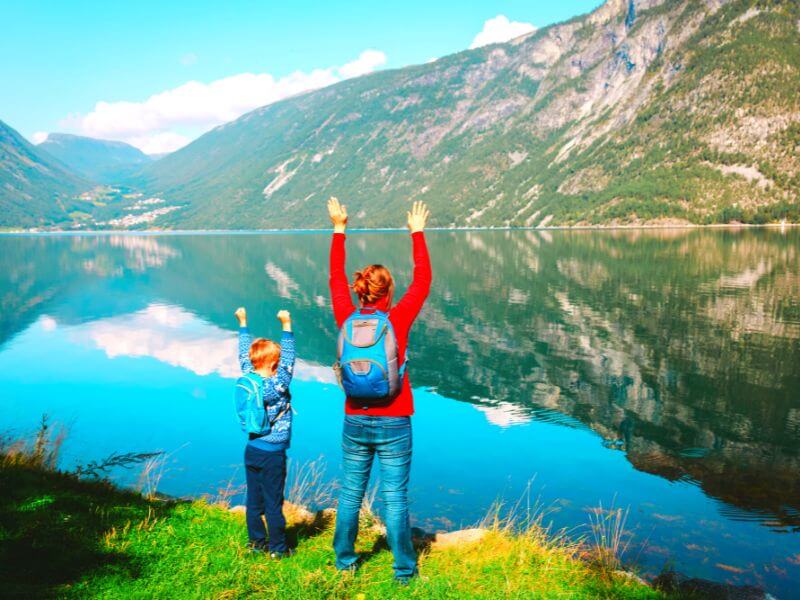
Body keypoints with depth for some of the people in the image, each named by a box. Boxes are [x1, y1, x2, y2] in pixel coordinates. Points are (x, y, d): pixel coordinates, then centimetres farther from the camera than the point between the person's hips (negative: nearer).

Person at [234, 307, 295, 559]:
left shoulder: (247, 379, -1)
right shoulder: (277, 385, -18)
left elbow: (244, 353, 11)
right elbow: (289, 359, -19)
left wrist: (243, 323, 20)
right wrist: (286, 325, -20)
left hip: (252, 450, 7)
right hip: (272, 453, -7)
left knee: (254, 500, 13)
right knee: (273, 502, 2)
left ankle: (257, 542, 24)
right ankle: (277, 548, 11)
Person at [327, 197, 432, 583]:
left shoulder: (347, 319, -3)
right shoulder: (397, 320, -12)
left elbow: (336, 279, 11)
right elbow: (422, 282, 0)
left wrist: (339, 230, 19)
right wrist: (417, 234, 10)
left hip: (356, 421, 3)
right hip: (393, 423, -3)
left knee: (350, 494, 15)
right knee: (395, 498, 3)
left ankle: (345, 561, 29)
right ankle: (404, 570, 12)